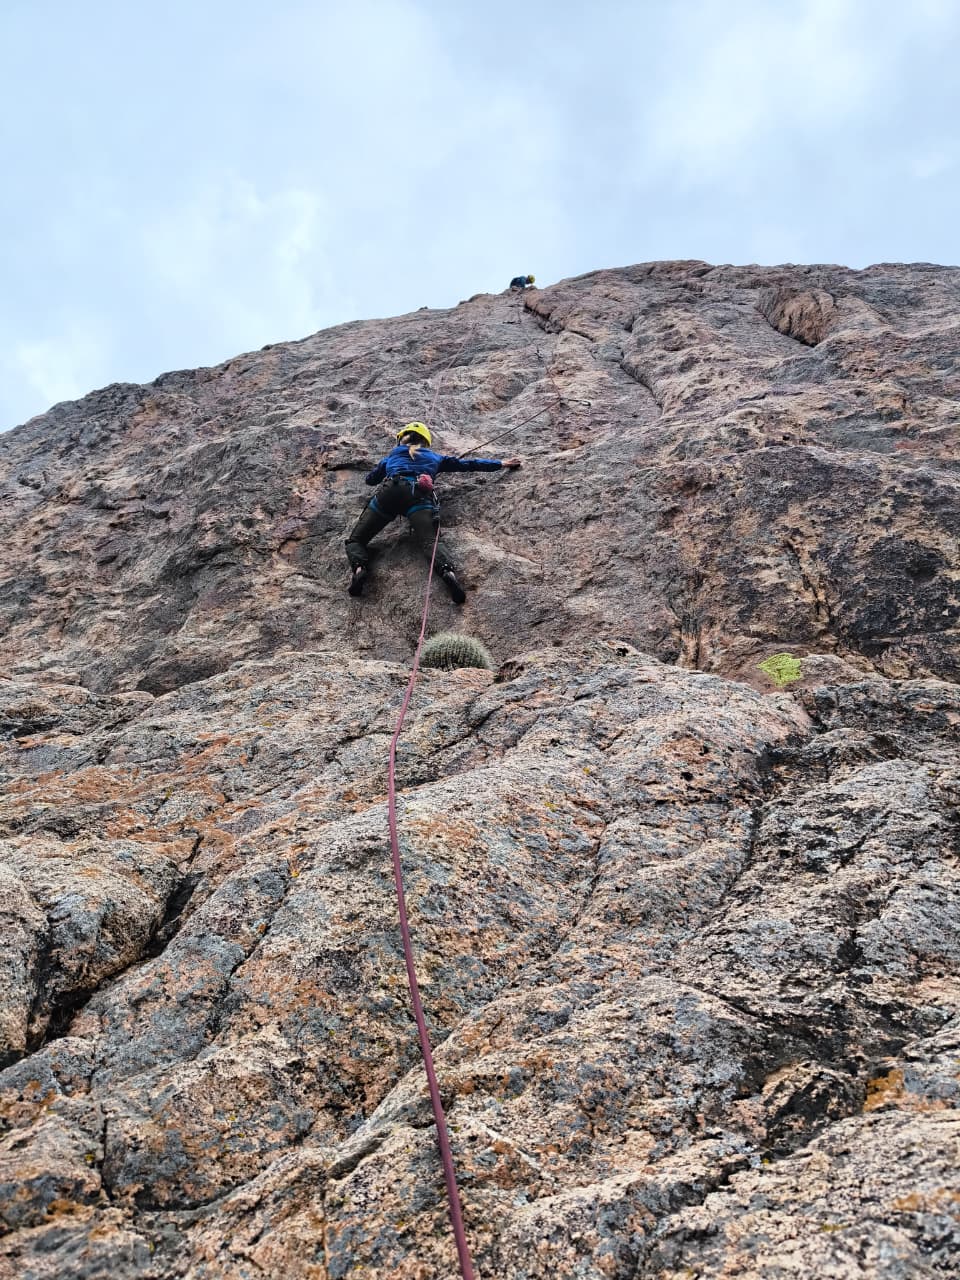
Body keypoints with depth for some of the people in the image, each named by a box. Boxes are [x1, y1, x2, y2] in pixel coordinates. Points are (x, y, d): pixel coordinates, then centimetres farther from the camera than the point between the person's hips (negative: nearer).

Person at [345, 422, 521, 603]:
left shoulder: (392, 455, 38)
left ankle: (359, 567, -30)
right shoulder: (434, 457, 35)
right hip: (418, 494, 0)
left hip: (389, 491, 0)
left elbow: (369, 479, 51)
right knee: (430, 540, -21)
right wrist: (500, 463, 47)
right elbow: (466, 463, 38)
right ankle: (448, 571, -53)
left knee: (356, 540, 3)